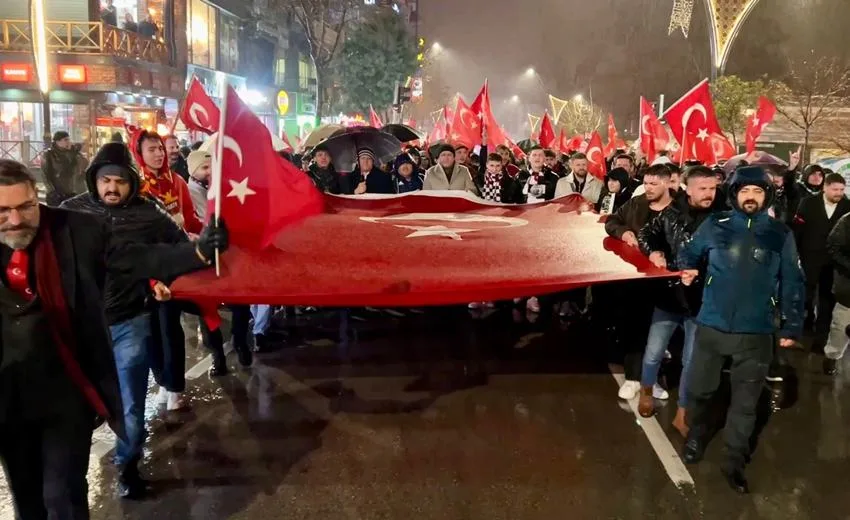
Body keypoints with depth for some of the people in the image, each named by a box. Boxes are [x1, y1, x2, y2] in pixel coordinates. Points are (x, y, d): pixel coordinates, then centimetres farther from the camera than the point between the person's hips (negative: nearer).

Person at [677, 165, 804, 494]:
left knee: (745, 402, 12)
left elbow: (792, 284, 5)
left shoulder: (780, 234, 0)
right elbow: (689, 252, 11)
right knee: (699, 390, 15)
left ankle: (735, 461, 28)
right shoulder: (714, 225, -3)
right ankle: (695, 438, 41)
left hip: (756, 334, 0)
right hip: (711, 327, 0)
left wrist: (792, 326, 3)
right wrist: (687, 270, -11)